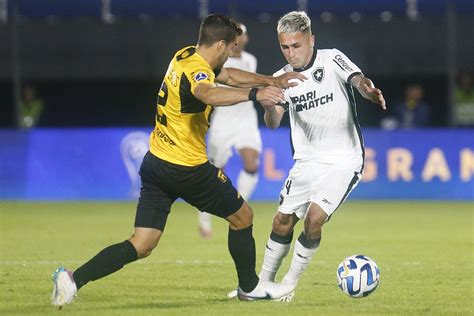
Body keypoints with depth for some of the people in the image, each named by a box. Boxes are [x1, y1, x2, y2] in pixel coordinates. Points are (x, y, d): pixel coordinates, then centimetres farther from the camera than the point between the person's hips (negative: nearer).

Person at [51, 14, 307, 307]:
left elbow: (229, 75, 23)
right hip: (186, 169, -8)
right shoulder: (196, 71, -22)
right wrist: (254, 93, -58)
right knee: (243, 216, 15)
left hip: (155, 162, 8)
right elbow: (210, 94, -47)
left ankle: (73, 279, -11)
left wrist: (273, 81, 20)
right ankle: (250, 287, 30)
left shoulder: (186, 55, 7)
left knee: (141, 246, 4)